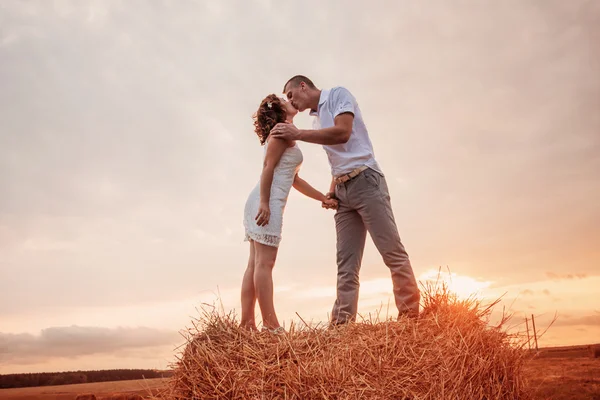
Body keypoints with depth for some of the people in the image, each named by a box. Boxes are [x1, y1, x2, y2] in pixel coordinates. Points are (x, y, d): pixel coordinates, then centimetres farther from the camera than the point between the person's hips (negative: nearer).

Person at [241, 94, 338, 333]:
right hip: (267, 202, -10)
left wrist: (323, 199, 24)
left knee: (255, 264, 5)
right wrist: (265, 203, -23)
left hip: (265, 204, 10)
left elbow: (294, 180, 27)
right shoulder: (283, 129, -1)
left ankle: (247, 325, 7)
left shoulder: (284, 133, 27)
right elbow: (268, 166, -14)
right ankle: (271, 327, -13)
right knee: (264, 263, -13)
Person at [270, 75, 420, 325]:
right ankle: (342, 324, -4)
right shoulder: (317, 121, 24)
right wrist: (331, 190, 10)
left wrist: (297, 134, -11)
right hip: (343, 191, 8)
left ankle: (412, 316, -7)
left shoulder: (338, 94, 3)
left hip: (365, 180, -8)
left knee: (392, 252, -9)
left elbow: (342, 133, -15)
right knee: (346, 264, -1)